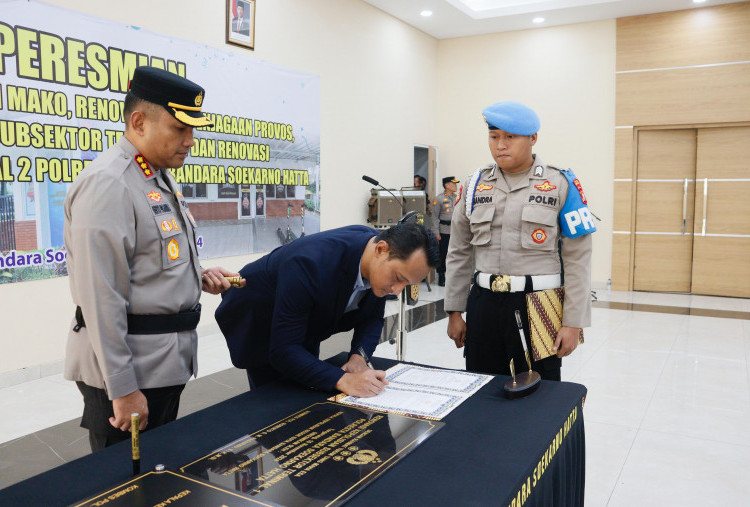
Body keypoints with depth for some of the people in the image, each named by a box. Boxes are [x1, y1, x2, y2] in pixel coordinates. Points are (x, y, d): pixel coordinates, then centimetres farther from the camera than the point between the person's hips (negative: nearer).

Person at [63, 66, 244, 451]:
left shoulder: (162, 178, 12)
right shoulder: (107, 184, -19)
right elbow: (101, 299, -22)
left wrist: (198, 277, 4)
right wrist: (123, 389, -20)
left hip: (167, 360, 9)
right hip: (127, 369, -9)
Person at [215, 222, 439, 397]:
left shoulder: (384, 263, -21)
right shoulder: (310, 264, -43)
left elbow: (372, 317, -5)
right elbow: (282, 351, -40)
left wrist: (358, 356, -23)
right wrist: (342, 379, -47)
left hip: (305, 325, 6)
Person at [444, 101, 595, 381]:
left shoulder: (561, 184, -1)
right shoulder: (475, 184, 7)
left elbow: (577, 258, -3)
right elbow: (458, 253, 12)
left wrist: (573, 323, -7)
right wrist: (454, 312, 9)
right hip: (483, 305, 3)